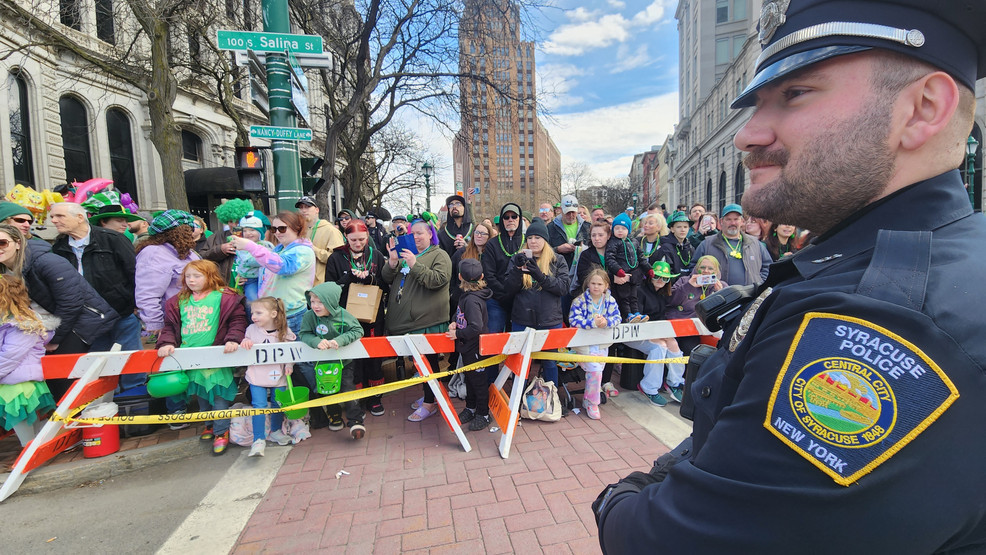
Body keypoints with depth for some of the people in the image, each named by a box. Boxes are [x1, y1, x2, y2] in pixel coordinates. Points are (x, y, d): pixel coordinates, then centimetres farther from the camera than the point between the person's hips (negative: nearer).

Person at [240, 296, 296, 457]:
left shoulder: (284, 332, -6)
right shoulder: (251, 329, -3)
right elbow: (245, 342, 12)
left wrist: (289, 365, -10)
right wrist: (244, 343, -10)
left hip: (277, 375, 1)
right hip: (257, 375, 0)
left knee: (278, 404, 10)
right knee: (259, 405, -8)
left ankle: (275, 431, 34)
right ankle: (258, 440, 0)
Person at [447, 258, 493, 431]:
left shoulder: (472, 300, -27)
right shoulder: (465, 296, 2)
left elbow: (476, 327, -33)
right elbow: (460, 313, 17)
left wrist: (458, 334, -21)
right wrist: (454, 322, -3)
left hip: (476, 349, -9)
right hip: (467, 347, 10)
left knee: (479, 381, 8)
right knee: (469, 378, 23)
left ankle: (483, 414, 24)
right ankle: (471, 407, 41)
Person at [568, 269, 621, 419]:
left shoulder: (610, 300, 3)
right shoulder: (580, 300, -10)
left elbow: (617, 317, -4)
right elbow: (574, 320, -19)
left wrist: (606, 322, -25)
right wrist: (593, 323, -29)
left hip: (602, 343, 4)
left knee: (596, 371, 5)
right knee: (595, 370, -15)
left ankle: (587, 400, 27)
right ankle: (592, 403, 5)